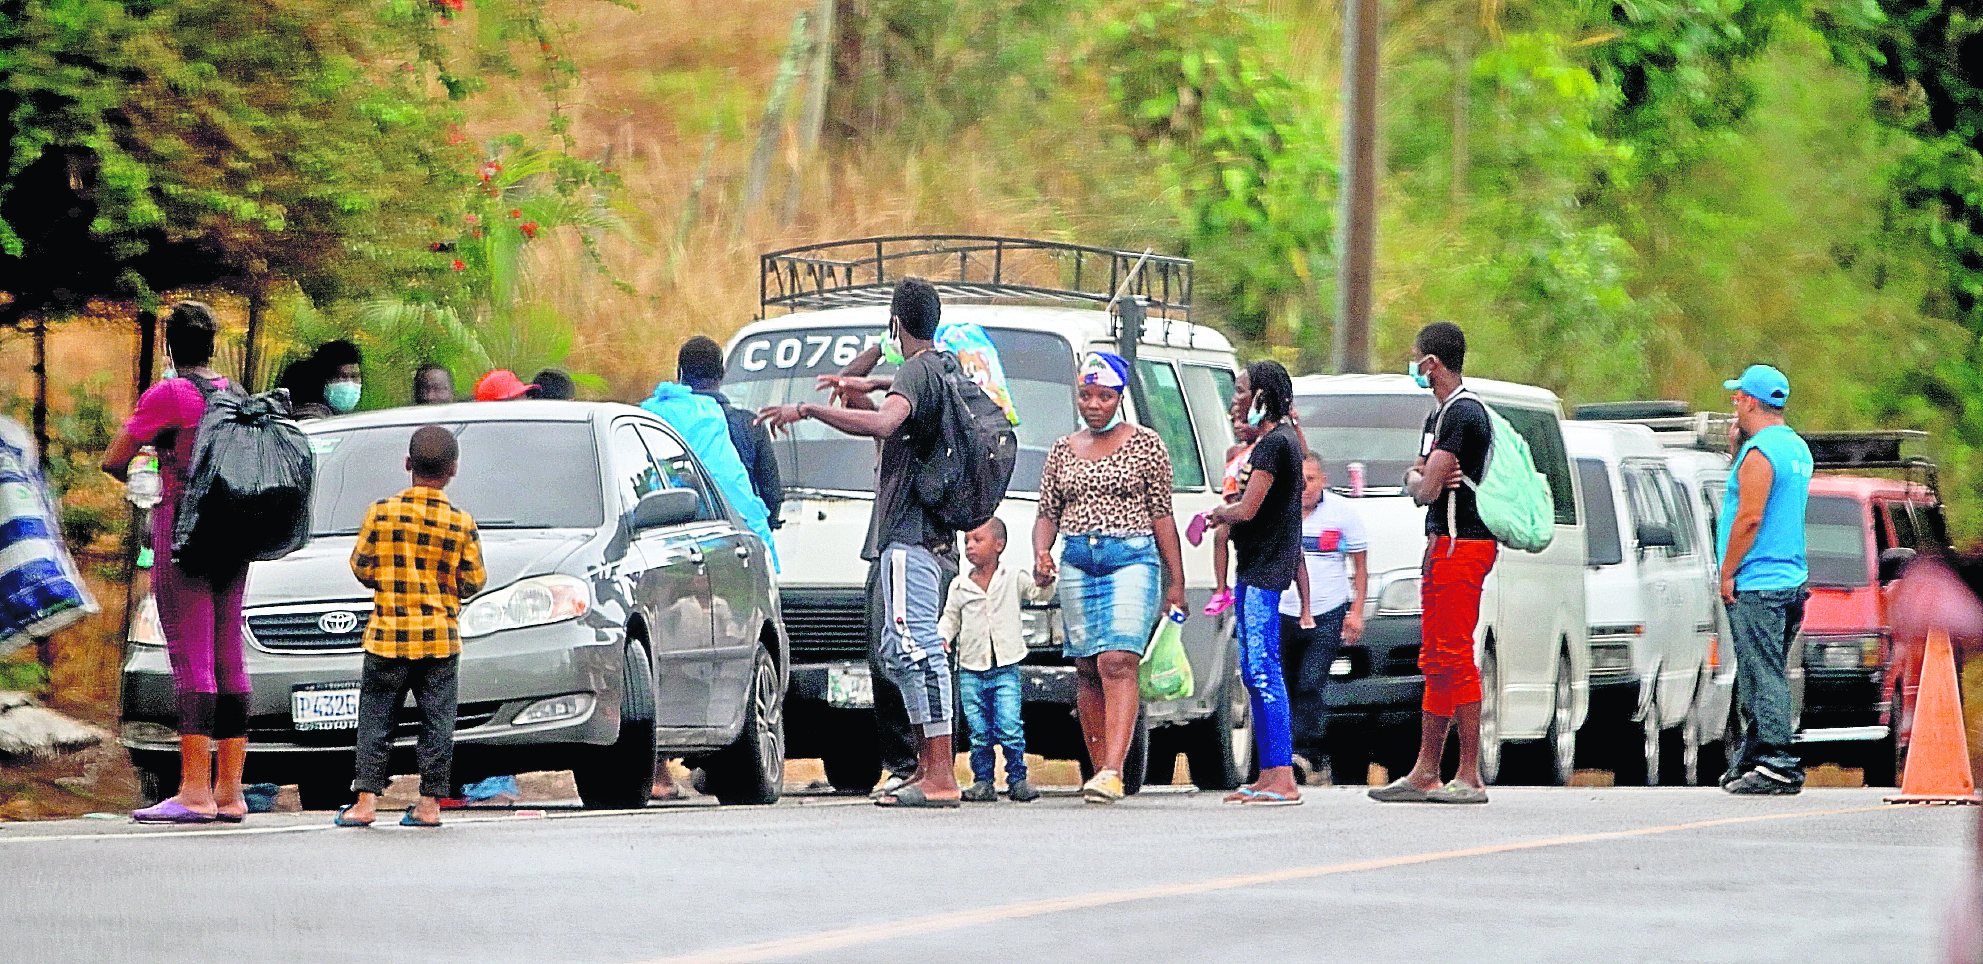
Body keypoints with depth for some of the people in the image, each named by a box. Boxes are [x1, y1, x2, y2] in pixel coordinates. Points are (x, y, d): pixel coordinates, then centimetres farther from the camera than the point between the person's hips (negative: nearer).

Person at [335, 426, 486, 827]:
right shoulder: (461, 524, -5)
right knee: (437, 722, 6)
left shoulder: (381, 512, -6)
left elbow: (361, 567, 0)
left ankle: (366, 801, 1)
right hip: (441, 637, 0)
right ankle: (430, 803, 5)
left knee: (375, 719, 6)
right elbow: (473, 582, 1)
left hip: (389, 635, 0)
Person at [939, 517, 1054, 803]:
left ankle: (1017, 779, -1)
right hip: (971, 670, 2)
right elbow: (950, 618, 13)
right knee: (979, 733, 1)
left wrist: (1045, 582, -18)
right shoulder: (959, 586, 7)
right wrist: (942, 637, -6)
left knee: (1010, 729, -11)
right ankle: (982, 782, 8)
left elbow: (1040, 593, 4)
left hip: (1005, 670, -2)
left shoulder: (1014, 579, 4)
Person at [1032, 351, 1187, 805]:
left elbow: (1162, 516, 4)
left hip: (1133, 559, -4)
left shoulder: (1146, 445, 4)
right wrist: (1041, 553, -6)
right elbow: (1048, 513, 15)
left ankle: (1113, 771, -27)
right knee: (1087, 671, 4)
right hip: (1077, 561, 4)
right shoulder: (1063, 450, 15)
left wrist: (1176, 583, 3)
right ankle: (1099, 770, 10)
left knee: (1118, 662, -18)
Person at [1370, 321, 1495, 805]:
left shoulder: (1462, 413, -15)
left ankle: (1470, 778, -12)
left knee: (1454, 659, -12)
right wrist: (1423, 479, -6)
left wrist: (1427, 481, 4)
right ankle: (1425, 774, 17)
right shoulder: (1440, 414, 19)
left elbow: (1427, 489, -19)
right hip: (1443, 545, 11)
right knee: (1436, 661, 12)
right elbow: (1415, 481, 18)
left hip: (1459, 547, -11)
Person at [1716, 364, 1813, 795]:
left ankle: (1776, 766, -12)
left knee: (1763, 676, -9)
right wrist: (1737, 442, 16)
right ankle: (1752, 757, 20)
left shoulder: (1758, 453, -14)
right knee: (1766, 675, 14)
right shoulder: (1798, 449, 16)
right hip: (1791, 579, 10)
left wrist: (1727, 573, -13)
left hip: (1755, 583, -10)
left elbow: (1749, 517, -20)